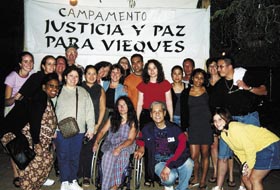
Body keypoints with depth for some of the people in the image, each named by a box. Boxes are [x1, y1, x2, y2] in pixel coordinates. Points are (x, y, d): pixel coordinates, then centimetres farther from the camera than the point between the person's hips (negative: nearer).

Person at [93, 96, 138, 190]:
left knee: (120, 155, -36)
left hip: (125, 146, -2)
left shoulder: (132, 122, 6)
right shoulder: (112, 119, 17)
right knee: (109, 155, -33)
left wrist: (119, 148, -22)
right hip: (110, 145, 2)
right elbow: (102, 131, 11)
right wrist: (96, 143, -8)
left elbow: (130, 140, -5)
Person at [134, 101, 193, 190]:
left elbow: (183, 148, -17)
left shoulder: (174, 128, -7)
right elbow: (140, 139, 21)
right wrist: (141, 148, -3)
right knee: (170, 177, -34)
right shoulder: (147, 129, -1)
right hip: (158, 162, 0)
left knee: (188, 163, -33)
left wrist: (169, 165, -28)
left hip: (174, 159, 1)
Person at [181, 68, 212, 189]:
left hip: (206, 126, 0)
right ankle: (195, 179, 20)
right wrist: (184, 129, 1)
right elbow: (183, 113, 6)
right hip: (193, 127, 0)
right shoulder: (186, 93, 6)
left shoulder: (207, 91, 4)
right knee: (194, 156, -2)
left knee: (205, 154, 7)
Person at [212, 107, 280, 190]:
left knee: (254, 179, -11)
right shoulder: (223, 134, 0)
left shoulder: (235, 128, -26)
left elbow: (250, 147, -23)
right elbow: (238, 150, 8)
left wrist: (250, 167, -13)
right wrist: (245, 164, -6)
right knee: (245, 178, 8)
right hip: (257, 150, 9)